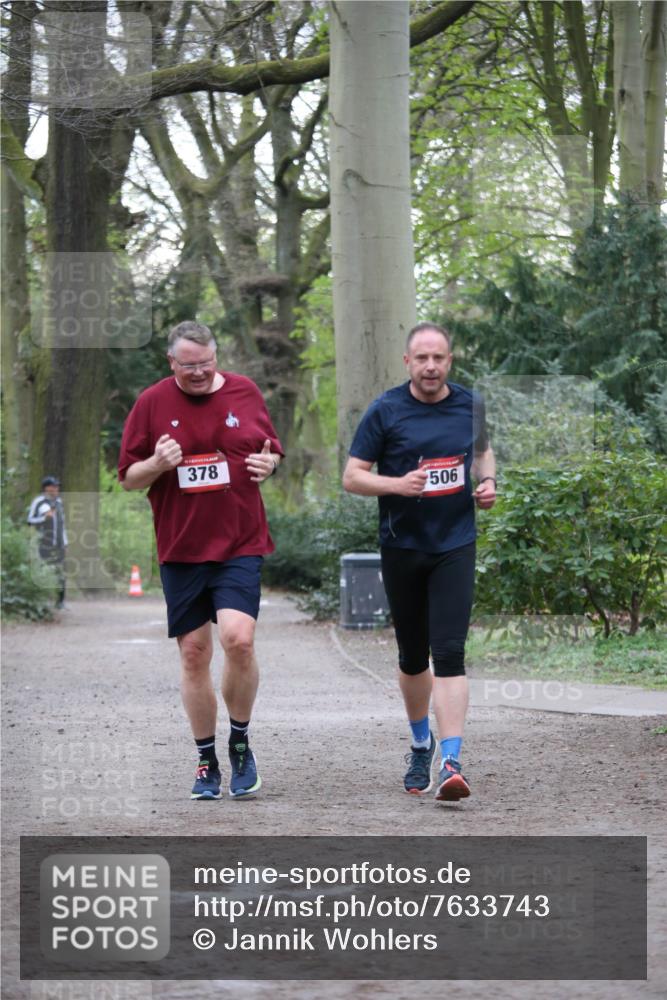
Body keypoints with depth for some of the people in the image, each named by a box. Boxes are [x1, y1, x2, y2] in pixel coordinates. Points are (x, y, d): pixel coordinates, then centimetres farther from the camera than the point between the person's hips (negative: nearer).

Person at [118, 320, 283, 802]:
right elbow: (129, 477, 6)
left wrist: (269, 463, -6)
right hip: (181, 549, 1)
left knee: (238, 638, -19)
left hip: (240, 543, -1)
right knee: (194, 653, 4)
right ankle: (207, 761, 18)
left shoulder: (245, 392, 6)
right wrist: (158, 464, -15)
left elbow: (273, 450, 18)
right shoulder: (152, 403, 3)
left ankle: (240, 742, 3)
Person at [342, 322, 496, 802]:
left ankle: (451, 763, -19)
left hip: (455, 546, 0)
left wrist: (488, 482, 3)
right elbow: (352, 476, -4)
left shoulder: (470, 405, 4)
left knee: (449, 653, -13)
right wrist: (398, 484, -20)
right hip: (402, 548, 0)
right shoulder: (386, 411, -5)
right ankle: (421, 744, 36)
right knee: (413, 657, 12)